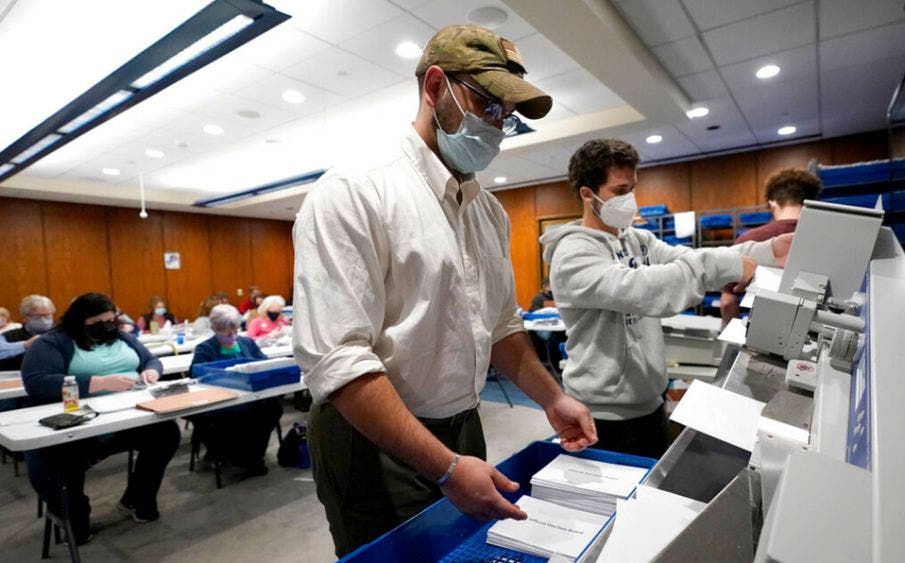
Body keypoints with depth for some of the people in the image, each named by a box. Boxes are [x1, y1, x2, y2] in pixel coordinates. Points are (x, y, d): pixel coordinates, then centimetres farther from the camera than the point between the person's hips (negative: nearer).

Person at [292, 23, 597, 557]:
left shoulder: (489, 210, 5)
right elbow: (337, 360, -25)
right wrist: (444, 468, -25)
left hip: (463, 432, 7)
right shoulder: (353, 192, -18)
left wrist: (552, 398, 7)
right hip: (376, 446, -7)